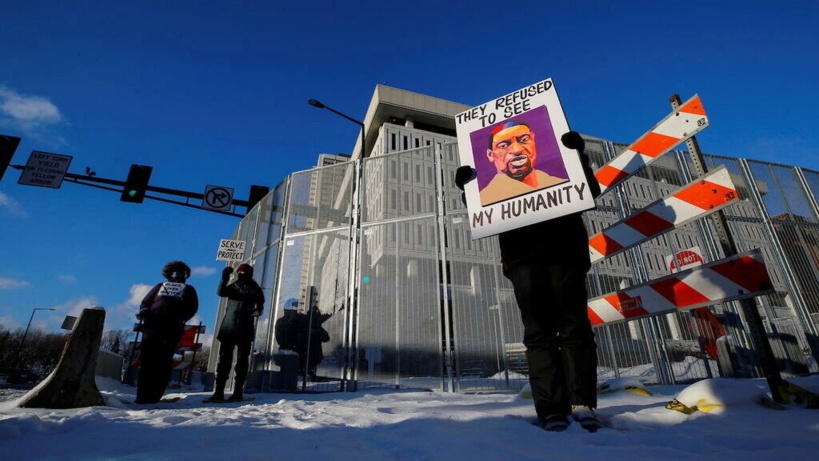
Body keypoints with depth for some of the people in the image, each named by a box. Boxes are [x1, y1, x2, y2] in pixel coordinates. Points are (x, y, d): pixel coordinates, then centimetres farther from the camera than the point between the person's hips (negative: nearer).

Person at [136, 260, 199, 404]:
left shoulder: (188, 289, 24)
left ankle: (154, 396, -6)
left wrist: (180, 318, -9)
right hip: (152, 325, 1)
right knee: (147, 360, -5)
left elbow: (192, 308, 9)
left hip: (172, 329, -1)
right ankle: (142, 396, -3)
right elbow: (145, 301, 19)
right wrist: (144, 311, -4)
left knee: (163, 362, -6)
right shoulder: (160, 286, 28)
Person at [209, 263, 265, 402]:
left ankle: (238, 392, 2)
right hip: (229, 327, 2)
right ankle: (219, 391, 6)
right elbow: (220, 292, -10)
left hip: (245, 329, -2)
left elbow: (260, 306, 3)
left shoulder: (255, 289, 8)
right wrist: (224, 278, -25)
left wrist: (256, 310, -20)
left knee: (242, 360, -1)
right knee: (224, 359, 2)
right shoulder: (233, 287, 11)